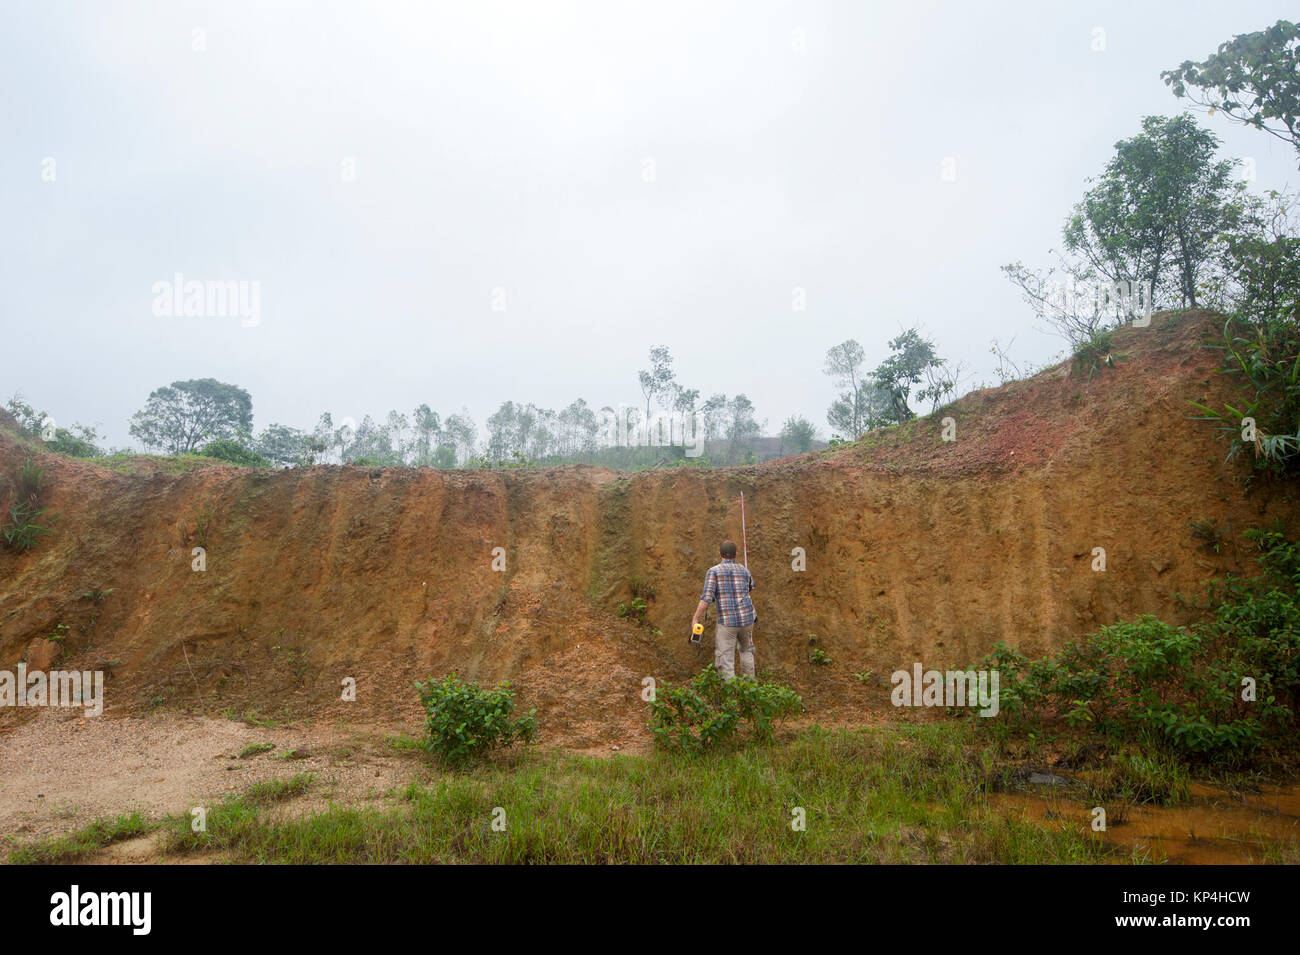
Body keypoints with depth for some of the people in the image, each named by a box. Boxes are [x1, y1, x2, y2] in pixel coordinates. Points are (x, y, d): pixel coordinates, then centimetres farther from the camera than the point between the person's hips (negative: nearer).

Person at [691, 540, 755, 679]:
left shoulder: (714, 571, -7)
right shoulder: (744, 570, 8)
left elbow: (707, 598, -15)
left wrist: (695, 618, -6)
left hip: (727, 622, -4)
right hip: (746, 619, 5)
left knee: (725, 660, 0)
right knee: (746, 650, 28)